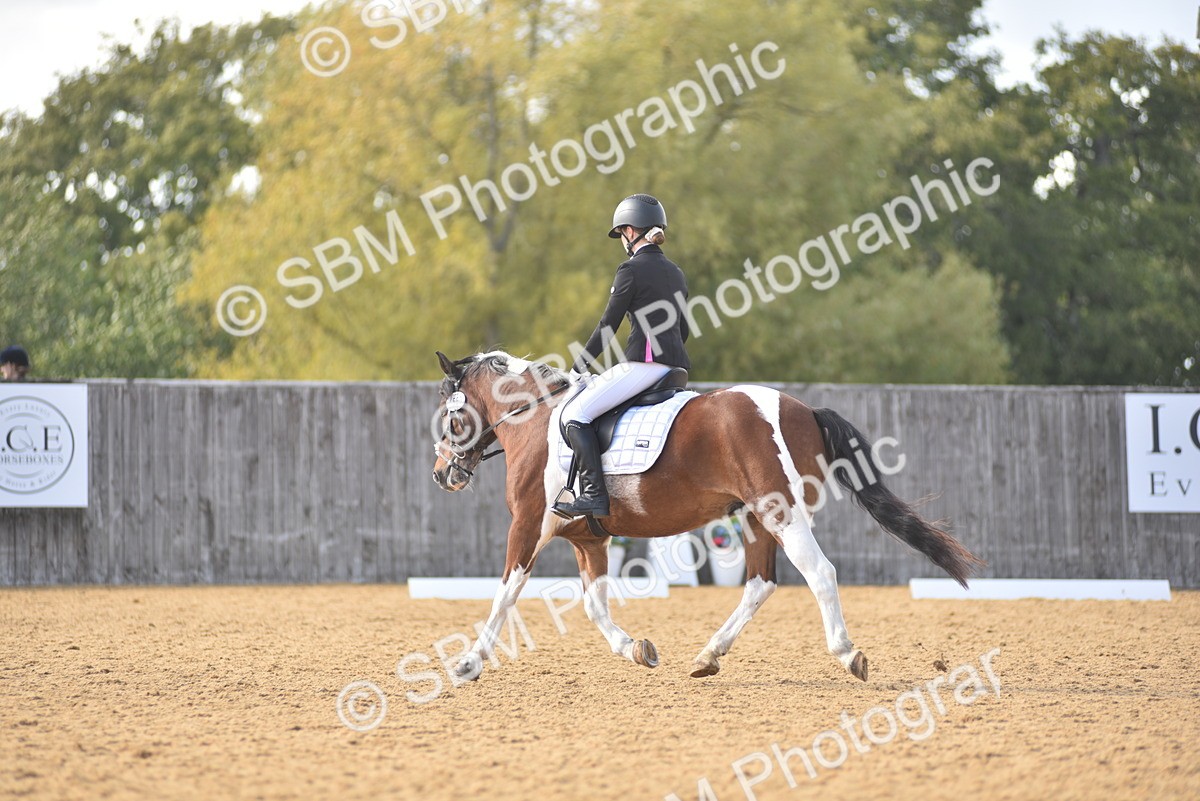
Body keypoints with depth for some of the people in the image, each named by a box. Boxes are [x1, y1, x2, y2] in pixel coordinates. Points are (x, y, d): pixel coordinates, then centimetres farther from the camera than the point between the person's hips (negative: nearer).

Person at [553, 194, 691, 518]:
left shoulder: (631, 269, -5)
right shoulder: (676, 273, 18)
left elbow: (608, 327, -5)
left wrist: (578, 367, 4)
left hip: (644, 362, -9)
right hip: (678, 365, 9)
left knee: (575, 413, -10)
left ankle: (594, 494, -23)